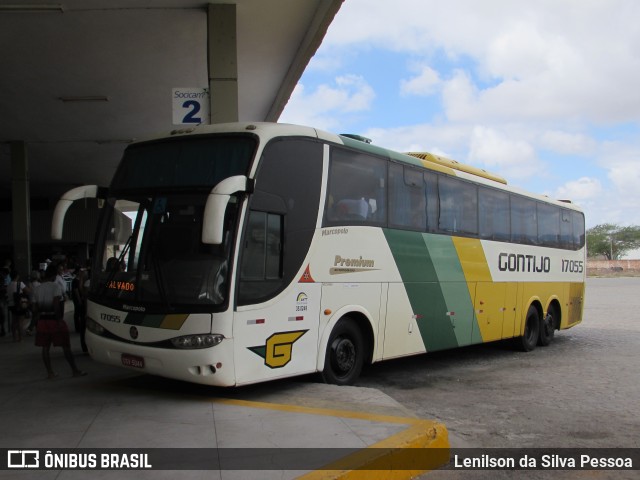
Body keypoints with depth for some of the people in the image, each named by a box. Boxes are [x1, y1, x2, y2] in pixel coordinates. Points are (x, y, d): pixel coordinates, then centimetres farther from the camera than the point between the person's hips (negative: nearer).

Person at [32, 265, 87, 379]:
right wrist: (59, 318, -16)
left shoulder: (37, 289, 10)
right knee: (66, 347, 1)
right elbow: (56, 303, -21)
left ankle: (50, 372, 10)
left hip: (42, 320, 6)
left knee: (45, 347, 9)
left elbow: (35, 308, 7)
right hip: (55, 320, -5)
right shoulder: (56, 286, -10)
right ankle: (75, 370, 7)